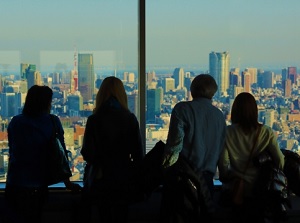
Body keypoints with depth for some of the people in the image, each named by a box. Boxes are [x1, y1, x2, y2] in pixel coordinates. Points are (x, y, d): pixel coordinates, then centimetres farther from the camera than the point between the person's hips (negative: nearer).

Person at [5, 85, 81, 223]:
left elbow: (12, 152, 12)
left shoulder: (15, 122, 3)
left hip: (14, 185, 2)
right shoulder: (52, 122, -5)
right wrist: (68, 183, 9)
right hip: (37, 187, -2)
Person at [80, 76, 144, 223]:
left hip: (100, 179, -1)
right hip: (123, 179, 1)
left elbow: (87, 154, -9)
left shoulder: (94, 120, -8)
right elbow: (138, 153, -4)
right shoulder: (130, 119, -4)